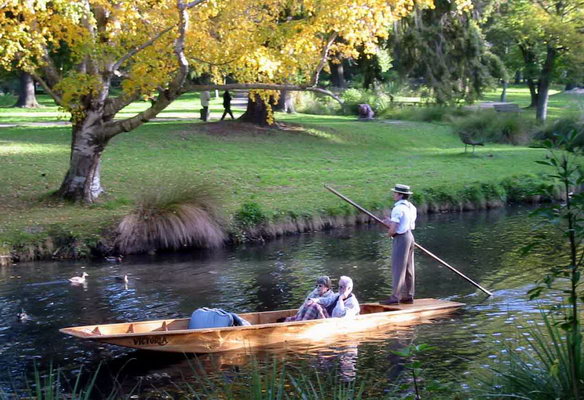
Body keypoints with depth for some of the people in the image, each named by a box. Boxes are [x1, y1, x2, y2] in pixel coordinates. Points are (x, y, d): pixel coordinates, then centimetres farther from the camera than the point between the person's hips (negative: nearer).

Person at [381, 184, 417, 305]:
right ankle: (408, 296, 17)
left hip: (401, 238, -9)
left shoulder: (398, 208, -17)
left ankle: (395, 297, -8)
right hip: (409, 236, 9)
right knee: (408, 269, 12)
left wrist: (389, 234, 3)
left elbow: (393, 229, -20)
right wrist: (391, 222, 16)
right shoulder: (411, 207, 10)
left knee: (398, 268, -8)